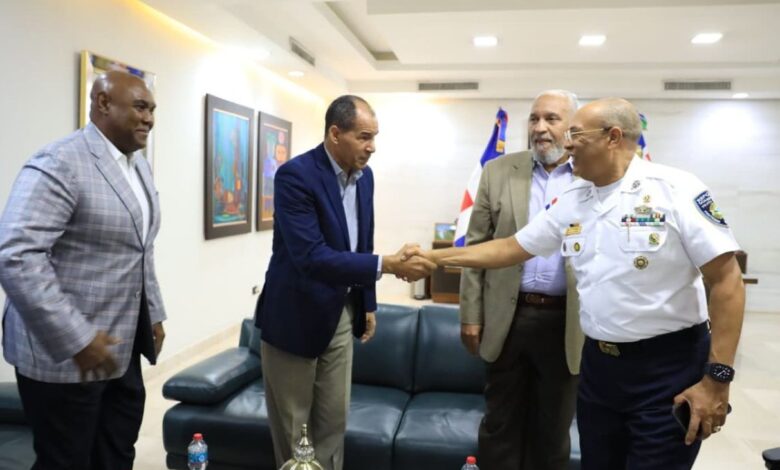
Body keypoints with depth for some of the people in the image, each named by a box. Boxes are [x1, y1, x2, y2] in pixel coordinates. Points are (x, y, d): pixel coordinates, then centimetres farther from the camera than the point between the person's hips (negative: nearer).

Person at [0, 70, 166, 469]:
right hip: (64, 351, -7)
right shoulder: (59, 163, -16)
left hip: (121, 344, 8)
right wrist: (77, 339, -25)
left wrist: (154, 314, 16)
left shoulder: (139, 167, 11)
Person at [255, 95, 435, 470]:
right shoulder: (295, 175, -22)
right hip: (295, 315, -6)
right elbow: (311, 257, -31)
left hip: (341, 313, 6)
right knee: (292, 425, 9)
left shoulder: (364, 175, 2)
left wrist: (368, 303, 15)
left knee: (333, 421, 14)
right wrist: (387, 265, -36)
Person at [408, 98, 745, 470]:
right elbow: (511, 249, 9)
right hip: (598, 364, 6)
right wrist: (434, 256, 6)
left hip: (667, 368, -5)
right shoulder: (571, 202, 5)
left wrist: (717, 377, -15)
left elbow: (727, 280, -13)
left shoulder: (675, 190, -13)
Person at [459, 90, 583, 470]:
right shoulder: (498, 171, 2)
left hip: (568, 323, 0)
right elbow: (476, 247, 2)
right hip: (507, 318, 1)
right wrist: (471, 315, 0)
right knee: (500, 425, 13)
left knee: (553, 430, 15)